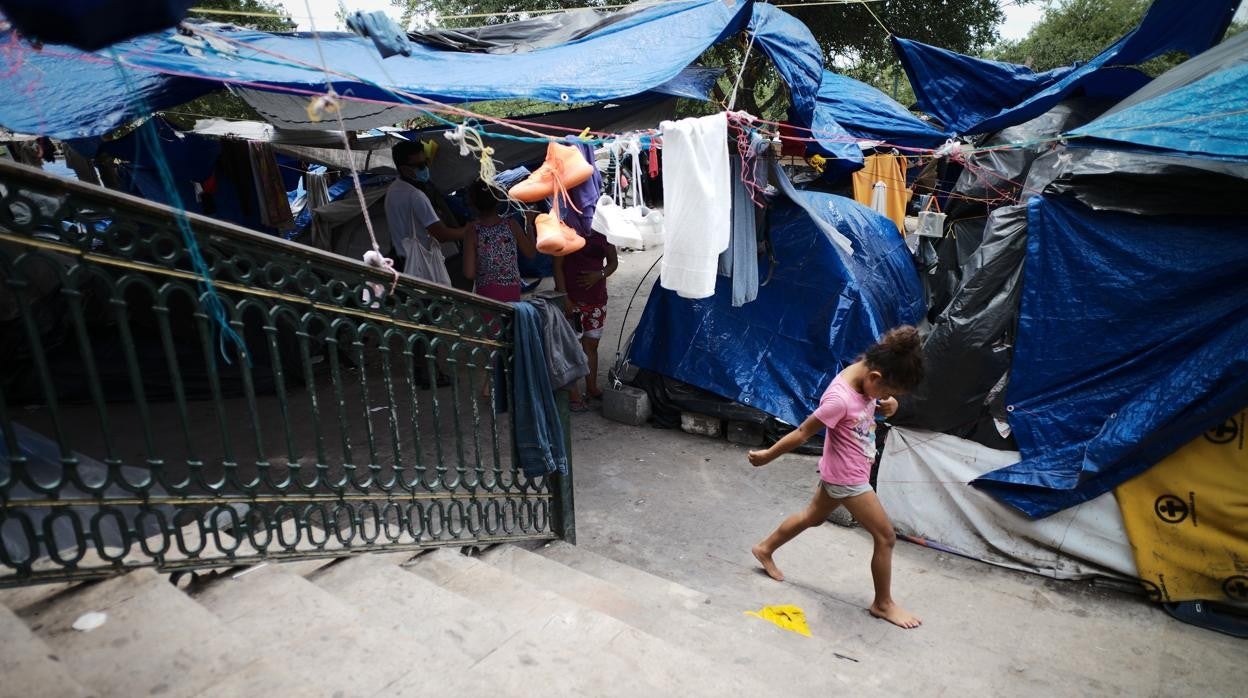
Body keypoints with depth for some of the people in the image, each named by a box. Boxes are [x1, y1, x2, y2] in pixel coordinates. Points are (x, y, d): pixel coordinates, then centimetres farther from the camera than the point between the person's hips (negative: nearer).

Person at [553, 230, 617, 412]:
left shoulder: (602, 234, 5)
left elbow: (613, 261, 10)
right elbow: (557, 266, -9)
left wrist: (600, 274, -12)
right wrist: (564, 297, -16)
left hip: (596, 300, 5)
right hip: (571, 300, -4)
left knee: (591, 345, 14)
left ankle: (592, 388, 26)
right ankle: (573, 395, 1)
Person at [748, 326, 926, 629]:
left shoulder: (867, 372, -10)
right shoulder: (840, 398, -34)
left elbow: (884, 399, 12)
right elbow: (802, 433, -24)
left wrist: (890, 405, -12)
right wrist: (767, 456, -12)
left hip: (842, 473, 9)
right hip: (848, 478, -9)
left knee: (813, 517, 26)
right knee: (886, 537, 4)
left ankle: (765, 549, 45)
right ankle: (883, 603, 23)